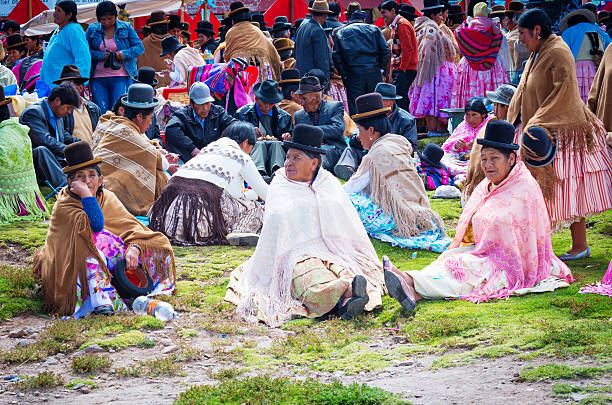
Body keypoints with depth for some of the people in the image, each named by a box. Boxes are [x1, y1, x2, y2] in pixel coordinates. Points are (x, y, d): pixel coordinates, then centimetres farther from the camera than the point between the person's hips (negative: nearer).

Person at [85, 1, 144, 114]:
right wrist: (101, 55, -13)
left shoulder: (126, 27, 7)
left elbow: (139, 48, 4)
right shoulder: (92, 29, 10)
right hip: (98, 78, 2)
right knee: (101, 112, -3)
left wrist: (124, 54, -13)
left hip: (120, 77, -2)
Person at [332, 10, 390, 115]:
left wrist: (343, 74, 4)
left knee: (355, 109, 1)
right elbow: (385, 50, 2)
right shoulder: (373, 29, 11)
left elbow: (336, 56, 2)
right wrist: (381, 68, 8)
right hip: (373, 73, 0)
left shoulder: (340, 33, 12)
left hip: (353, 74, 0)